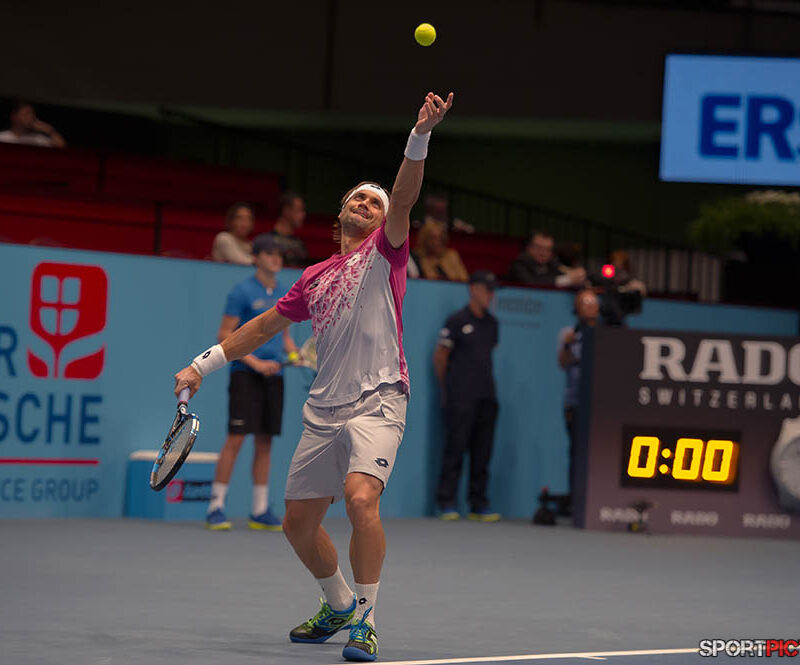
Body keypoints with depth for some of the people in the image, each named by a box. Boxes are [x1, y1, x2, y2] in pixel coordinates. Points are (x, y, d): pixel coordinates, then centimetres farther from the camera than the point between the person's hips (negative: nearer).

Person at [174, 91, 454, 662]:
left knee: (361, 496, -29)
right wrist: (203, 365, 24)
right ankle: (339, 605, 35)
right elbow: (265, 326, 27)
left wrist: (420, 136, -30)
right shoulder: (315, 278, 18)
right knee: (299, 523, 10)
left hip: (377, 401, -6)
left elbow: (404, 200, -14)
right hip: (324, 410, 7)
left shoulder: (384, 252, 4)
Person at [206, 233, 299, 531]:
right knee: (236, 439, -11)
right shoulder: (242, 291, -5)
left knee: (265, 442, 7)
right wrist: (256, 363, -16)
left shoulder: (284, 294, 14)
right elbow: (225, 336, -8)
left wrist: (297, 356, 3)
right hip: (245, 373, -6)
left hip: (273, 375, 6)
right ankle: (216, 506, -6)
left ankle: (260, 511, 11)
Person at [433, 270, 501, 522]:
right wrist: (446, 388, 5)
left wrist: (485, 384, 15)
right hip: (461, 397, -6)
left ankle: (479, 504, 9)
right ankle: (446, 503, -3)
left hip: (486, 397, 6)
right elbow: (440, 355, 2)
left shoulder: (491, 323, 15)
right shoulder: (457, 321, -2)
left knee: (482, 451, 5)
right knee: (456, 447, -6)